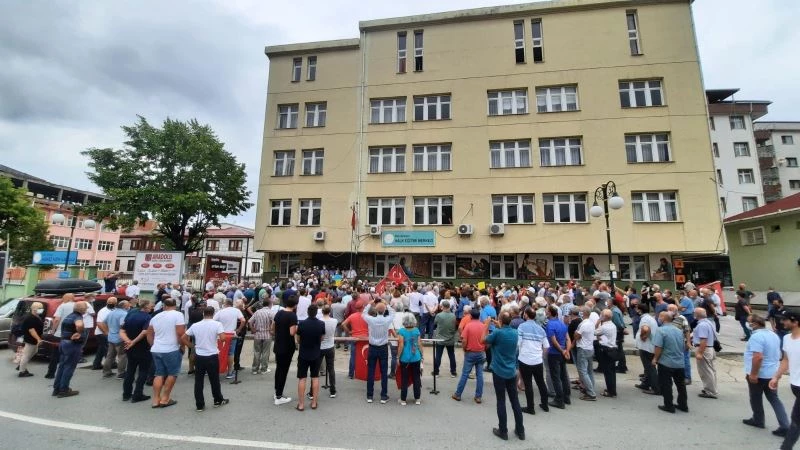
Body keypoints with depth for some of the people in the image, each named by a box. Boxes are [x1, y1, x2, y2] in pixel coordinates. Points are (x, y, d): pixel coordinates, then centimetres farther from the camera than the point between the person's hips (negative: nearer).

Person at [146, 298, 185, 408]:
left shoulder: (156, 316, 10)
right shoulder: (178, 315, -11)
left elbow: (149, 335, 16)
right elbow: (180, 333, -17)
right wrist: (182, 346, -6)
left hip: (156, 350, 6)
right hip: (172, 350, -6)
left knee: (159, 374, 13)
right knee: (172, 374, 7)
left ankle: (156, 400, 13)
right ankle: (165, 399, 9)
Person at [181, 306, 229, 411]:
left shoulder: (195, 325, 2)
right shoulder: (217, 324, -9)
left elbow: (183, 338, 4)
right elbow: (222, 338, -20)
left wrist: (193, 346, 12)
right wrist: (216, 338, 2)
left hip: (199, 356, 2)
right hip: (212, 356, -2)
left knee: (198, 381, 10)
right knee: (214, 380, 11)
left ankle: (200, 405, 14)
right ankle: (218, 400, 25)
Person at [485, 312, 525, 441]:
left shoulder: (498, 333, -19)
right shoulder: (515, 333, -1)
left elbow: (483, 340, -5)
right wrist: (499, 327, 20)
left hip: (499, 372, -5)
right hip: (512, 372, 5)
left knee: (501, 402, 6)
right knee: (515, 401, 14)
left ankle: (503, 431, 15)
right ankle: (520, 431, 23)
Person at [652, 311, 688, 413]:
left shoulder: (661, 330, -15)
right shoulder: (679, 331, 7)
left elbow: (659, 347, -20)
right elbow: (684, 346, 14)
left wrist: (655, 359, -10)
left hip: (666, 363, -7)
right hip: (680, 363, 7)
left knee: (666, 385, 4)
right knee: (681, 384, 17)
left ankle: (669, 406, 9)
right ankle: (683, 405, 27)